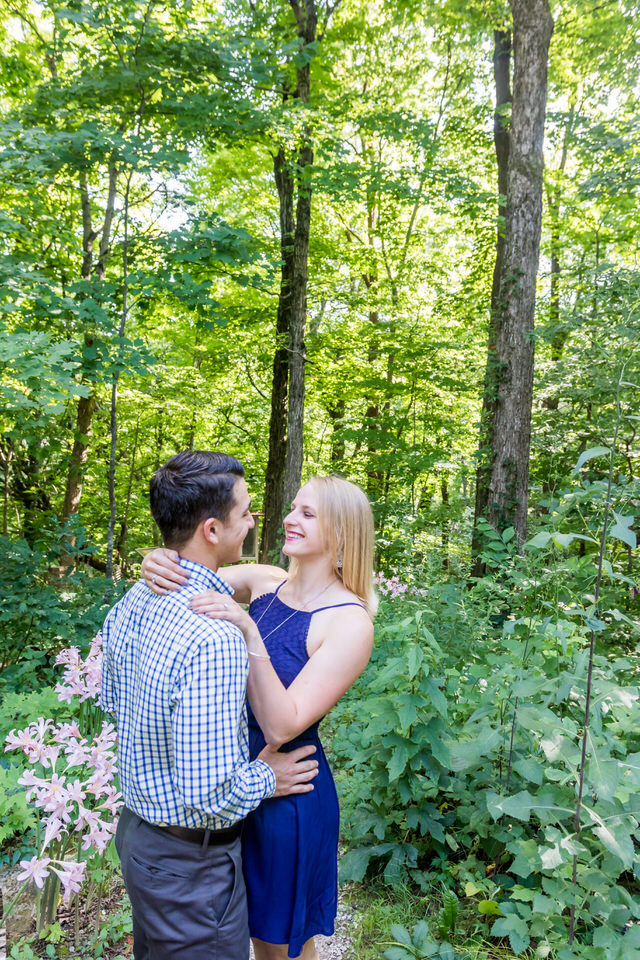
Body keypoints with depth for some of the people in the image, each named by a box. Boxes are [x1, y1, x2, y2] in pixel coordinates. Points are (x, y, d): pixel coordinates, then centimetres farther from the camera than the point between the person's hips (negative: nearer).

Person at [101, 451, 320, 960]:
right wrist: (266, 776, -14)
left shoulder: (131, 602, -6)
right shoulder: (214, 640, -35)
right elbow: (210, 796, -31)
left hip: (136, 825, 8)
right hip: (189, 862, -8)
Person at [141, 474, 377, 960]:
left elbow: (281, 727, -28)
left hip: (288, 794, -6)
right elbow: (193, 572, -5)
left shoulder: (350, 622, -24)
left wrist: (249, 633, -38)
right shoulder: (264, 582, -6)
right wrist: (160, 562, -28)